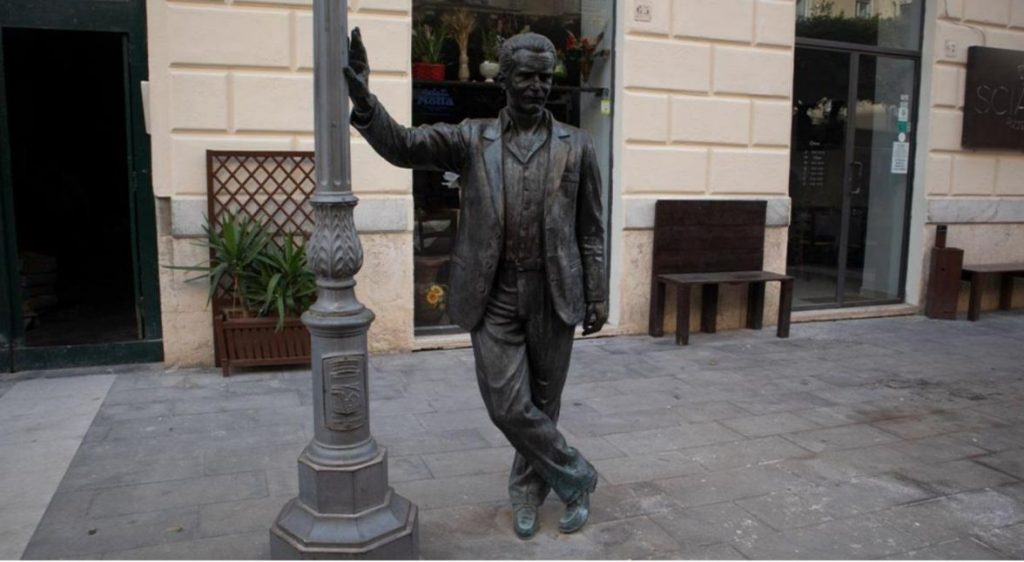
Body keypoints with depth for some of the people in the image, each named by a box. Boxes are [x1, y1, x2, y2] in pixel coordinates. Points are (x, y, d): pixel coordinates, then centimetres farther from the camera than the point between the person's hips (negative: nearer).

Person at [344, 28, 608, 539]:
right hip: (494, 298, 0)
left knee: (542, 403, 11)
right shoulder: (470, 139, 2)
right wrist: (363, 100, -26)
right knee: (508, 406, -3)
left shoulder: (576, 147, 3)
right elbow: (402, 146, -9)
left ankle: (527, 492, 34)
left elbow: (591, 230, 5)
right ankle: (575, 478, 21)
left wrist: (597, 297, 3)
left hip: (554, 297, 1)